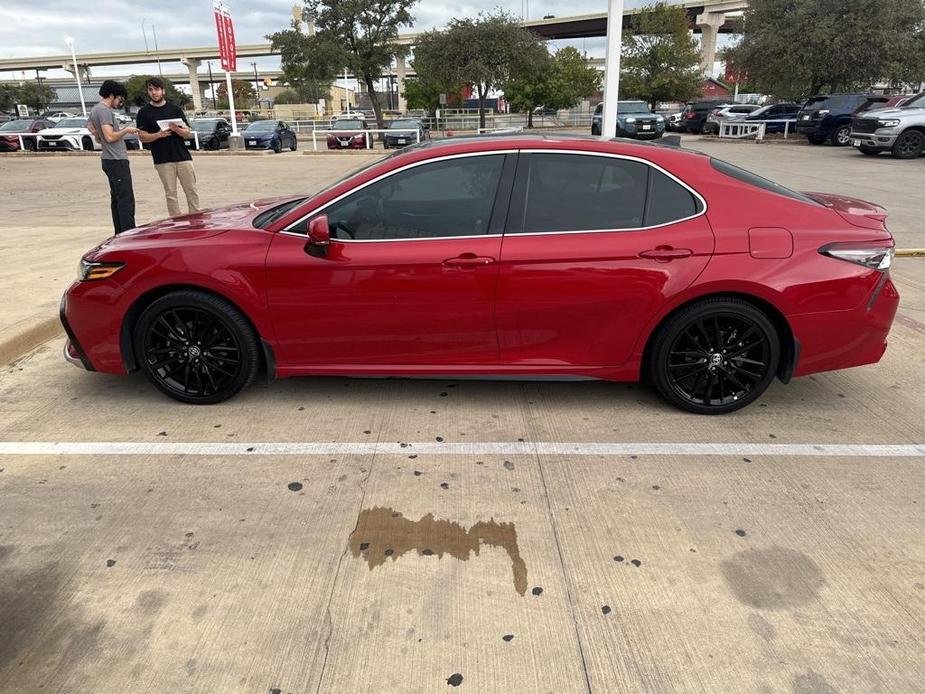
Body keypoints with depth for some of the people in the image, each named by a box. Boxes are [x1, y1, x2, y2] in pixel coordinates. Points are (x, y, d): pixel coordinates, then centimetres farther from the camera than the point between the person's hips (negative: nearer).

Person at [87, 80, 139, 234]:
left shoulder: (94, 110, 17)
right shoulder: (105, 110, -13)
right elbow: (110, 136, -22)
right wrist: (126, 130, -8)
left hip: (109, 159, 10)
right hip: (116, 160, -10)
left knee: (117, 198, 13)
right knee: (126, 199, -12)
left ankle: (120, 233, 17)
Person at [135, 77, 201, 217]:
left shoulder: (175, 109, 9)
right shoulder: (144, 112, 5)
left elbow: (188, 134, 7)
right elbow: (142, 137, 0)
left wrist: (177, 129, -15)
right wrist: (159, 134, -18)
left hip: (183, 157, 1)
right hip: (163, 160, -1)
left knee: (192, 191, 1)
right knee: (170, 194, 2)